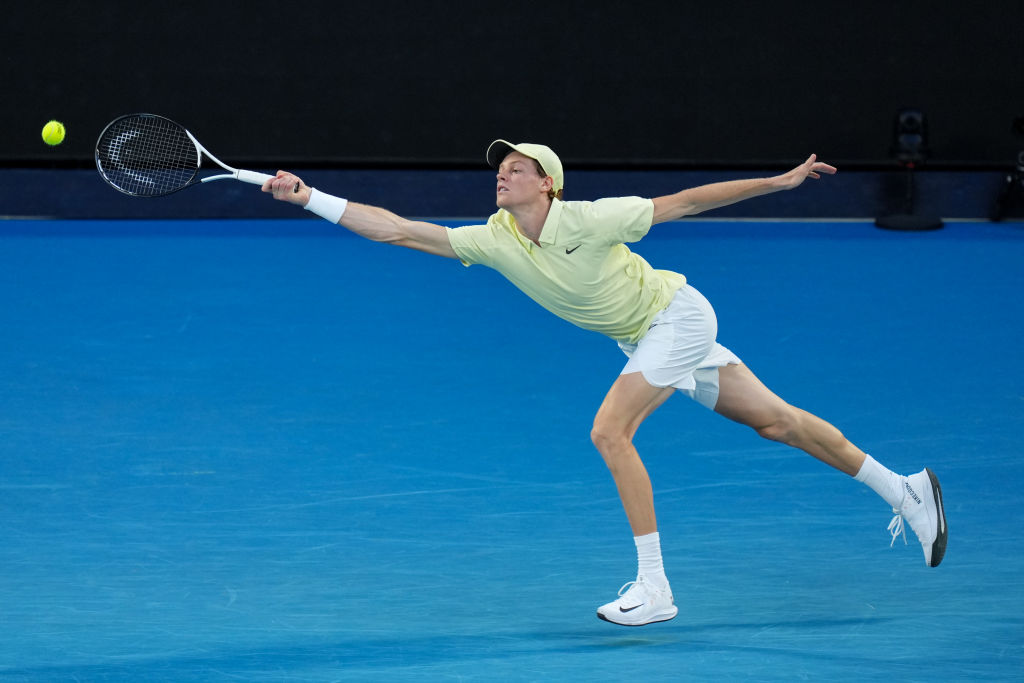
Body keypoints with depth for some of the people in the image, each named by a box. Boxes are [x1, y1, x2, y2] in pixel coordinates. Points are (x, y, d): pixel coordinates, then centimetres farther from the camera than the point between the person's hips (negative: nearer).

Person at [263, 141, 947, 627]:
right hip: (643, 337, 6)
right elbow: (397, 229, -14)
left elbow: (683, 202, -16)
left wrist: (780, 181, -13)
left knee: (610, 431, -20)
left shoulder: (591, 220, -26)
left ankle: (654, 588, -16)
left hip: (678, 315, -6)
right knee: (776, 420, 11)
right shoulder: (494, 241, -11)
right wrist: (310, 197, -22)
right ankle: (902, 487, 24)